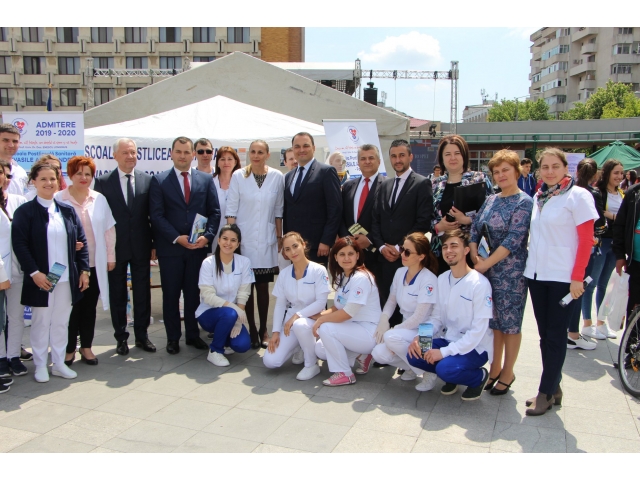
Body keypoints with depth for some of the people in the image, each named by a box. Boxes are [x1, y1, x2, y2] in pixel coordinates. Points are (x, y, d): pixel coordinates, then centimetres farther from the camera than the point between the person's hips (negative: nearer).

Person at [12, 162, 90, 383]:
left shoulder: (67, 211, 8)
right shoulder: (25, 211, -4)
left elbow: (81, 241, 9)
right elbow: (19, 244, -10)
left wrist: (84, 270, 2)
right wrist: (34, 272, -16)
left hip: (67, 278, 4)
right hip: (40, 279, -4)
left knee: (61, 322, 12)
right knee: (41, 322, 8)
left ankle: (59, 363, 24)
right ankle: (40, 366, 21)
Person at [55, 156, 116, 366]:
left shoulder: (99, 199, 5)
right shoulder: (58, 199, -5)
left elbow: (109, 230, 8)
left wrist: (110, 256, 6)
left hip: (95, 264, 3)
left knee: (89, 307, 11)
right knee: (72, 307, 4)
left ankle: (86, 347, 24)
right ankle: (69, 349, 20)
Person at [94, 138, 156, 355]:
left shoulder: (147, 180, 2)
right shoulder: (103, 182, -2)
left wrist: (155, 244, 2)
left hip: (141, 246, 1)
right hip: (115, 247, -1)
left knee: (142, 293, 10)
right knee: (117, 294, 9)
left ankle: (142, 335, 23)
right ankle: (121, 337, 23)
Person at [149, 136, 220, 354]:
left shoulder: (206, 180, 7)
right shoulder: (159, 180, 1)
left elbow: (214, 212, 5)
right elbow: (157, 215, -6)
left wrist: (207, 236, -9)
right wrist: (177, 238, -15)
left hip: (198, 247, 2)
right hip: (170, 248, -2)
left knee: (194, 293, 10)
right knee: (171, 294, 7)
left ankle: (193, 335, 23)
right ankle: (173, 338, 19)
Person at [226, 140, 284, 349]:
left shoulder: (277, 177, 2)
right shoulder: (238, 176, -1)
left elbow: (278, 210, 7)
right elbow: (231, 209, 0)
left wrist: (279, 237, 6)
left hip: (266, 240, 1)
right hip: (243, 239, -1)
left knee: (263, 286, 7)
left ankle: (263, 330, 18)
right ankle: (251, 330, 13)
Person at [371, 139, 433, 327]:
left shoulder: (422, 184, -2)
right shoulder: (384, 185, 17)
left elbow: (424, 221, -10)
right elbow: (375, 220, 14)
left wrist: (400, 248, -12)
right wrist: (381, 246, -2)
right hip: (385, 256, 5)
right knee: (386, 302, 6)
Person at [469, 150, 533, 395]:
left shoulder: (524, 202, -10)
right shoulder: (490, 200, 10)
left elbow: (513, 240, -18)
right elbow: (475, 228, 7)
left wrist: (486, 263, -17)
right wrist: (475, 256, -8)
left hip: (511, 270, -6)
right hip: (488, 268, 6)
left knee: (510, 322, 5)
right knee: (494, 320, 13)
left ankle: (507, 373, 19)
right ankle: (494, 369, 26)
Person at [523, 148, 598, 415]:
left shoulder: (578, 196, -6)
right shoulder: (538, 197, 11)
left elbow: (586, 239, -9)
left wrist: (577, 277, -13)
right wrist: (530, 262, 7)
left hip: (563, 277, -6)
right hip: (537, 273, 6)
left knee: (555, 335, 0)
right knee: (545, 333, 10)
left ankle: (546, 393, 8)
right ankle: (554, 387, 22)